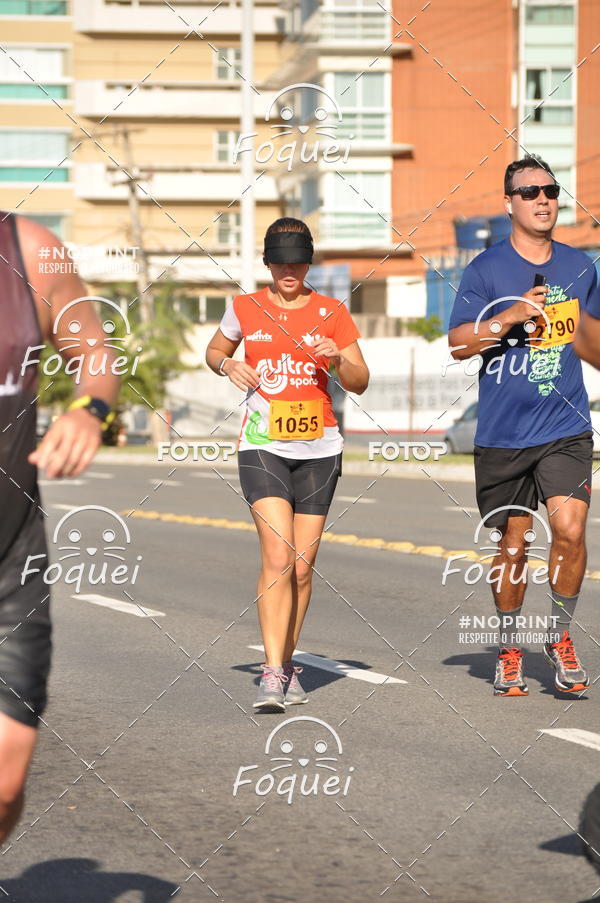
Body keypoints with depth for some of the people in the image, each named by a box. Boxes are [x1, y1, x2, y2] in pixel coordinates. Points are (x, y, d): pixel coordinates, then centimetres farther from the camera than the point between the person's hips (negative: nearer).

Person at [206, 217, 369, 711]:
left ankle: (287, 664, 21)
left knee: (302, 565, 4)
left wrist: (337, 359, -16)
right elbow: (214, 351, 20)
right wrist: (228, 364, -2)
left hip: (319, 448, 2)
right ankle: (272, 674, -20)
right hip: (263, 446, -2)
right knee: (278, 556, -17)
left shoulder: (332, 313, 3)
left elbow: (360, 383, 5)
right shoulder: (245, 309, 3)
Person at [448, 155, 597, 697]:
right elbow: (458, 345, -6)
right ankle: (510, 652, 24)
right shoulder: (485, 270, -2)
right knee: (514, 545, 6)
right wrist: (509, 317, -19)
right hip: (503, 433, -1)